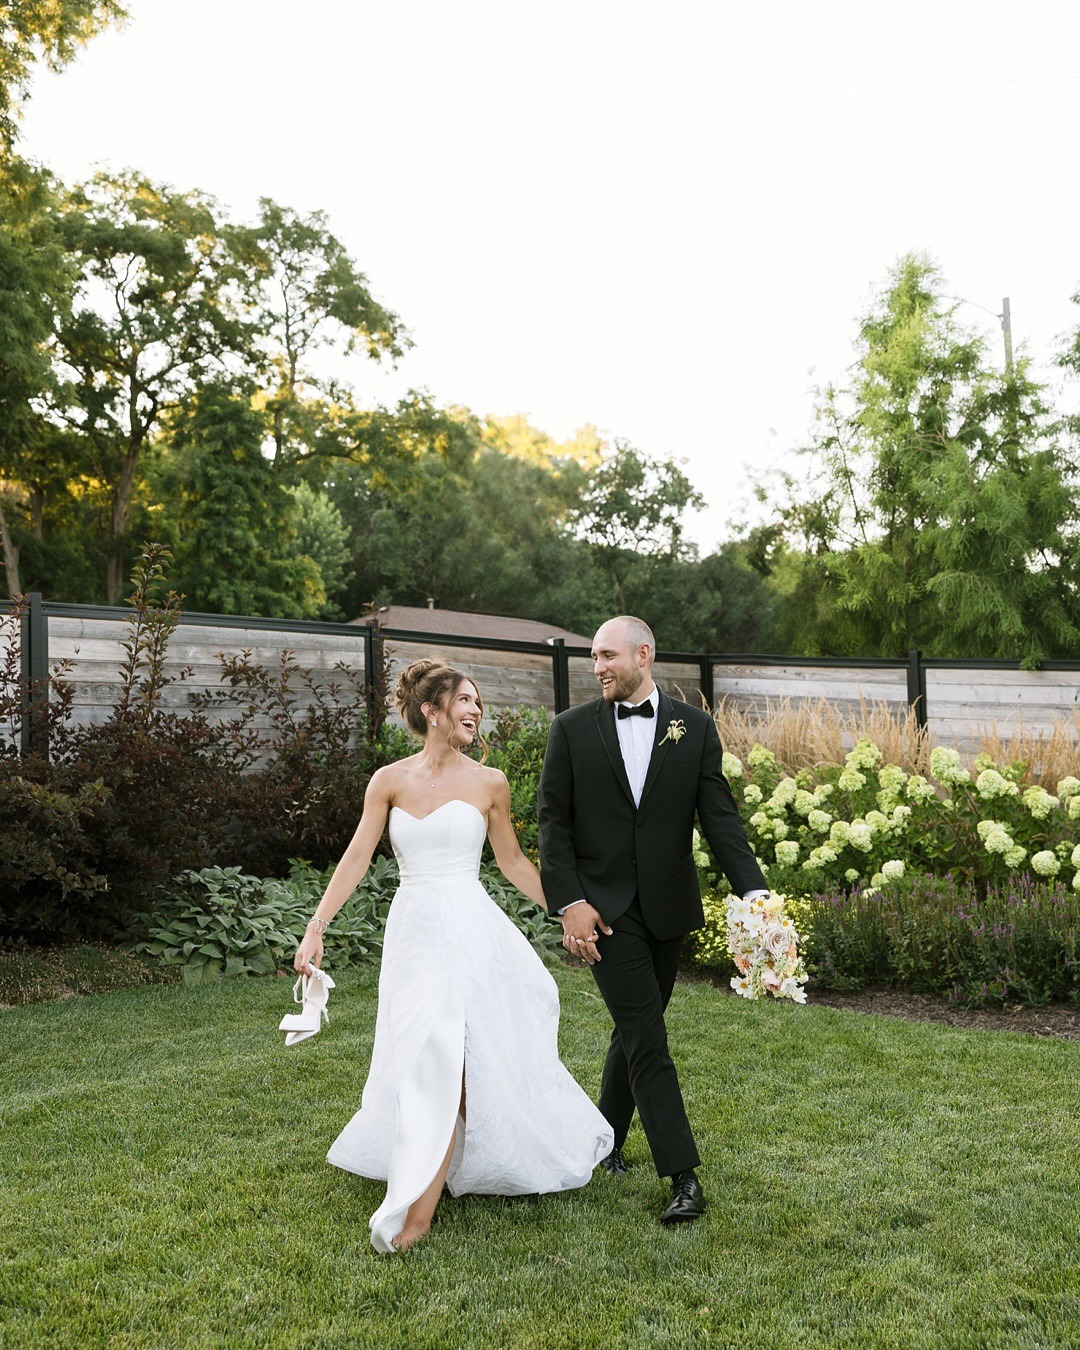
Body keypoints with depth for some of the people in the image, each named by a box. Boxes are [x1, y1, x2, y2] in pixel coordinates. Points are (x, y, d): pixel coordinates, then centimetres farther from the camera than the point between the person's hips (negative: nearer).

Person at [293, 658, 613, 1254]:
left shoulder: (488, 783, 1)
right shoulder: (390, 781, 2)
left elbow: (512, 861, 10)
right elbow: (356, 858, 1)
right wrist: (316, 926, -6)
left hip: (469, 930, -2)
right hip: (412, 930, 2)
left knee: (445, 1055, -11)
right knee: (423, 1054, 9)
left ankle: (420, 1205, -6)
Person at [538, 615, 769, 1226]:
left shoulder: (695, 727, 1)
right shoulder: (573, 728, 0)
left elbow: (719, 814, -5)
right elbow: (553, 822, -1)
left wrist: (753, 890, -17)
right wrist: (568, 902, -10)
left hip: (667, 905, 2)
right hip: (604, 906, -2)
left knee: (635, 1030, 15)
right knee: (647, 1038, -6)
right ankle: (685, 1178, -2)